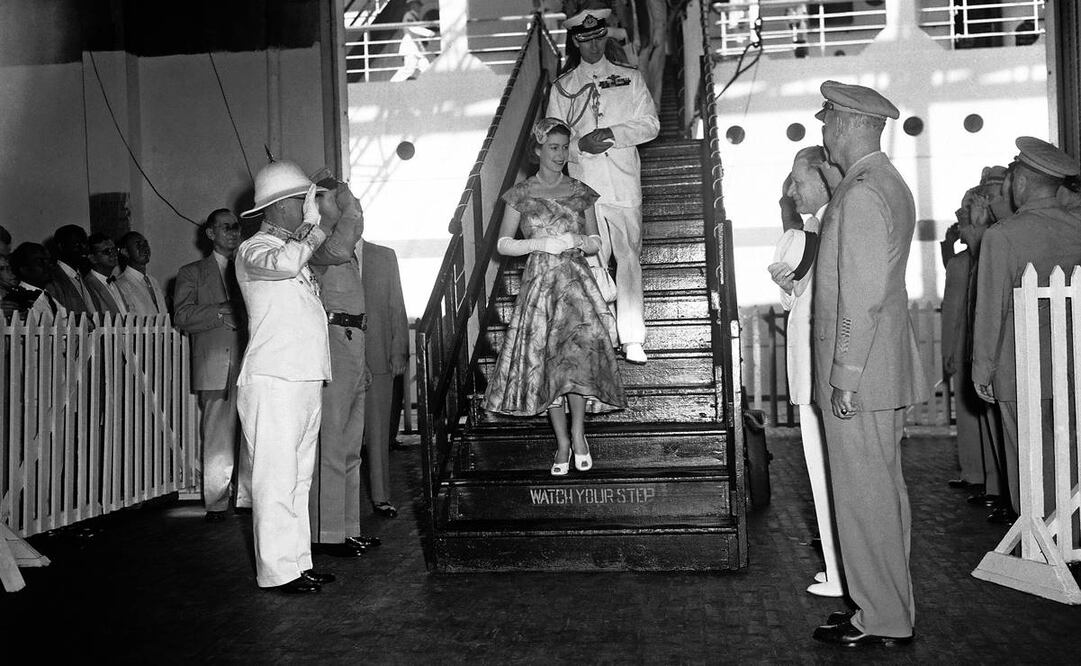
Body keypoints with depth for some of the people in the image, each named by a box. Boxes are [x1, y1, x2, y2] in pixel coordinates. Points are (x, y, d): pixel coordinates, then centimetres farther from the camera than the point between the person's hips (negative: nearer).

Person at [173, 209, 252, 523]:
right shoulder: (191, 273, 13)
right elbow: (182, 317, 0)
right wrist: (221, 313, -11)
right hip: (215, 366, -2)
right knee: (217, 438, -3)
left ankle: (248, 497, 10)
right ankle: (216, 503, 5)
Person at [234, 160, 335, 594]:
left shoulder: (297, 248, 22)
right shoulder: (252, 251, -5)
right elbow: (284, 264, -25)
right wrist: (314, 231, -11)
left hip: (307, 378, 9)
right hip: (273, 380, -9)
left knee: (299, 477, 11)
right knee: (276, 477, -6)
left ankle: (299, 562, 18)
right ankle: (278, 571, -1)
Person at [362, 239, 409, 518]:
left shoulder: (385, 256, 13)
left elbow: (397, 307, 11)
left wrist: (399, 351, 4)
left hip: (378, 357, 2)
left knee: (378, 431, 4)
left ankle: (380, 496, 11)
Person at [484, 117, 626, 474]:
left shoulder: (580, 192, 8)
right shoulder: (521, 194, 4)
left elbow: (596, 242, 14)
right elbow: (503, 244, 5)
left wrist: (577, 242, -7)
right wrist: (540, 244, -9)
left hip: (577, 281, 0)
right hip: (539, 283, 0)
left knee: (579, 348, -18)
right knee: (546, 360, -1)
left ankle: (577, 431, -2)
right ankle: (563, 441, 10)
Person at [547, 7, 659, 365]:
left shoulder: (630, 79, 13)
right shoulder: (562, 88, 12)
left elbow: (650, 124, 5)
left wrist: (612, 133, -10)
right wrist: (581, 143, -11)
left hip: (624, 185, 0)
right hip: (583, 186, 0)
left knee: (629, 258, -4)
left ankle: (632, 341, -3)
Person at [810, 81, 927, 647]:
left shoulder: (861, 194, -16)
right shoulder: (888, 184, 16)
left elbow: (863, 296, -22)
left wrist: (845, 377, -20)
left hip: (858, 376, -10)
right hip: (885, 369, 10)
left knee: (863, 496, -1)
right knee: (883, 490, 15)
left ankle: (882, 621, 9)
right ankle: (888, 606, 27)